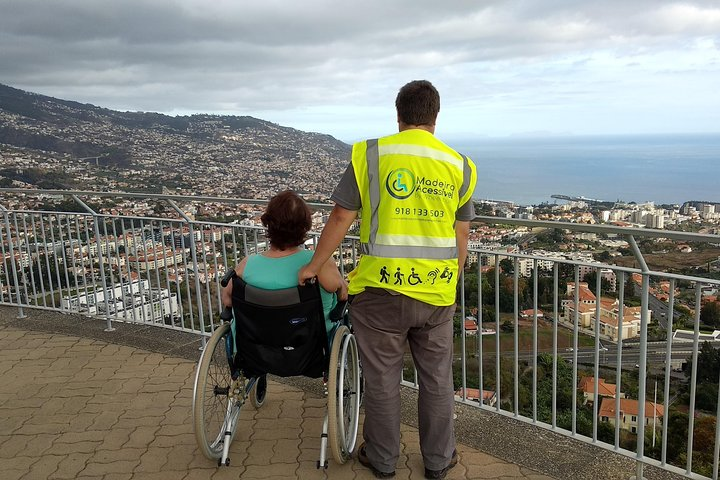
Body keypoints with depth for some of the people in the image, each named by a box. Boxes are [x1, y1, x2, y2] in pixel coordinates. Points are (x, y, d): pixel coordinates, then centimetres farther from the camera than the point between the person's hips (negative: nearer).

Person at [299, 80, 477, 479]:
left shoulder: (371, 155, -6)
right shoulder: (459, 166, 3)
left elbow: (341, 217, -6)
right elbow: (461, 237, 6)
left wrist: (313, 267, 5)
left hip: (382, 291, -2)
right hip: (437, 293, 3)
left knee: (382, 380, 14)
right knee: (436, 379, 18)